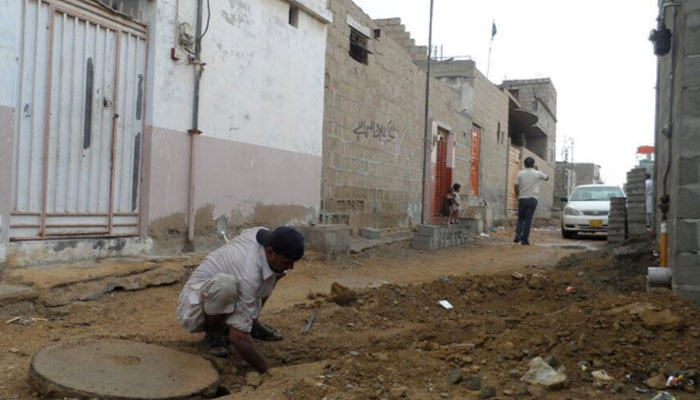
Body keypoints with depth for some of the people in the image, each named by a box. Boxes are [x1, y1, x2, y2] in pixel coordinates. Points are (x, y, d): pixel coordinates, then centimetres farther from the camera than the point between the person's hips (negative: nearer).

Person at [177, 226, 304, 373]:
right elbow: (239, 337, -36)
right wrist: (266, 369, -31)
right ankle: (212, 335, -11)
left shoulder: (261, 233, -15)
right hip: (194, 310, -8)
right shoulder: (249, 276, -37)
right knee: (225, 283, -41)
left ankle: (252, 322, 9)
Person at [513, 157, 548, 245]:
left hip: (522, 199, 1)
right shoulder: (538, 173, -2)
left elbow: (516, 186, -3)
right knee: (528, 220, -1)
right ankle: (525, 239, -2)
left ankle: (518, 234, -5)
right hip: (532, 199, -1)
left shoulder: (520, 173, -1)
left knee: (520, 218, 14)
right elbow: (547, 178, 18)